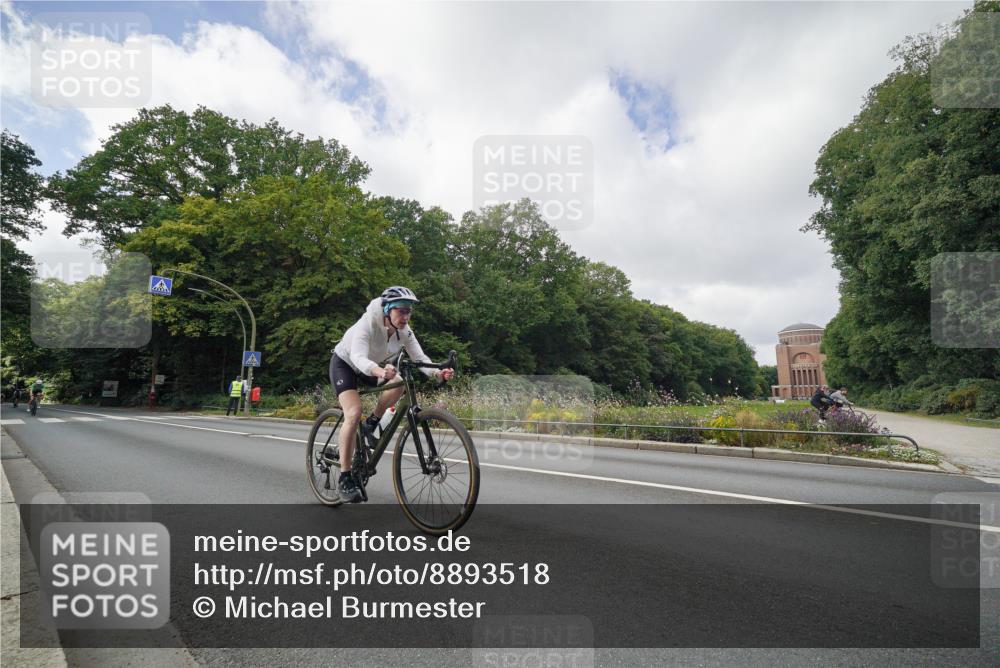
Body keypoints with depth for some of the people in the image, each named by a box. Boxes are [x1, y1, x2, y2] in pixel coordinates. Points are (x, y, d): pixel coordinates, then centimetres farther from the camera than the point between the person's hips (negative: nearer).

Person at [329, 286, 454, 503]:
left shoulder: (404, 331, -18)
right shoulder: (368, 323, -34)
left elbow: (420, 358, -24)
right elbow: (358, 357, -47)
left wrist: (438, 373, -46)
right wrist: (379, 371, -68)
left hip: (370, 367, 5)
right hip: (344, 363, -5)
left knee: (400, 382, -25)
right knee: (354, 414, -24)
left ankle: (371, 424, -1)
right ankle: (344, 479, -14)